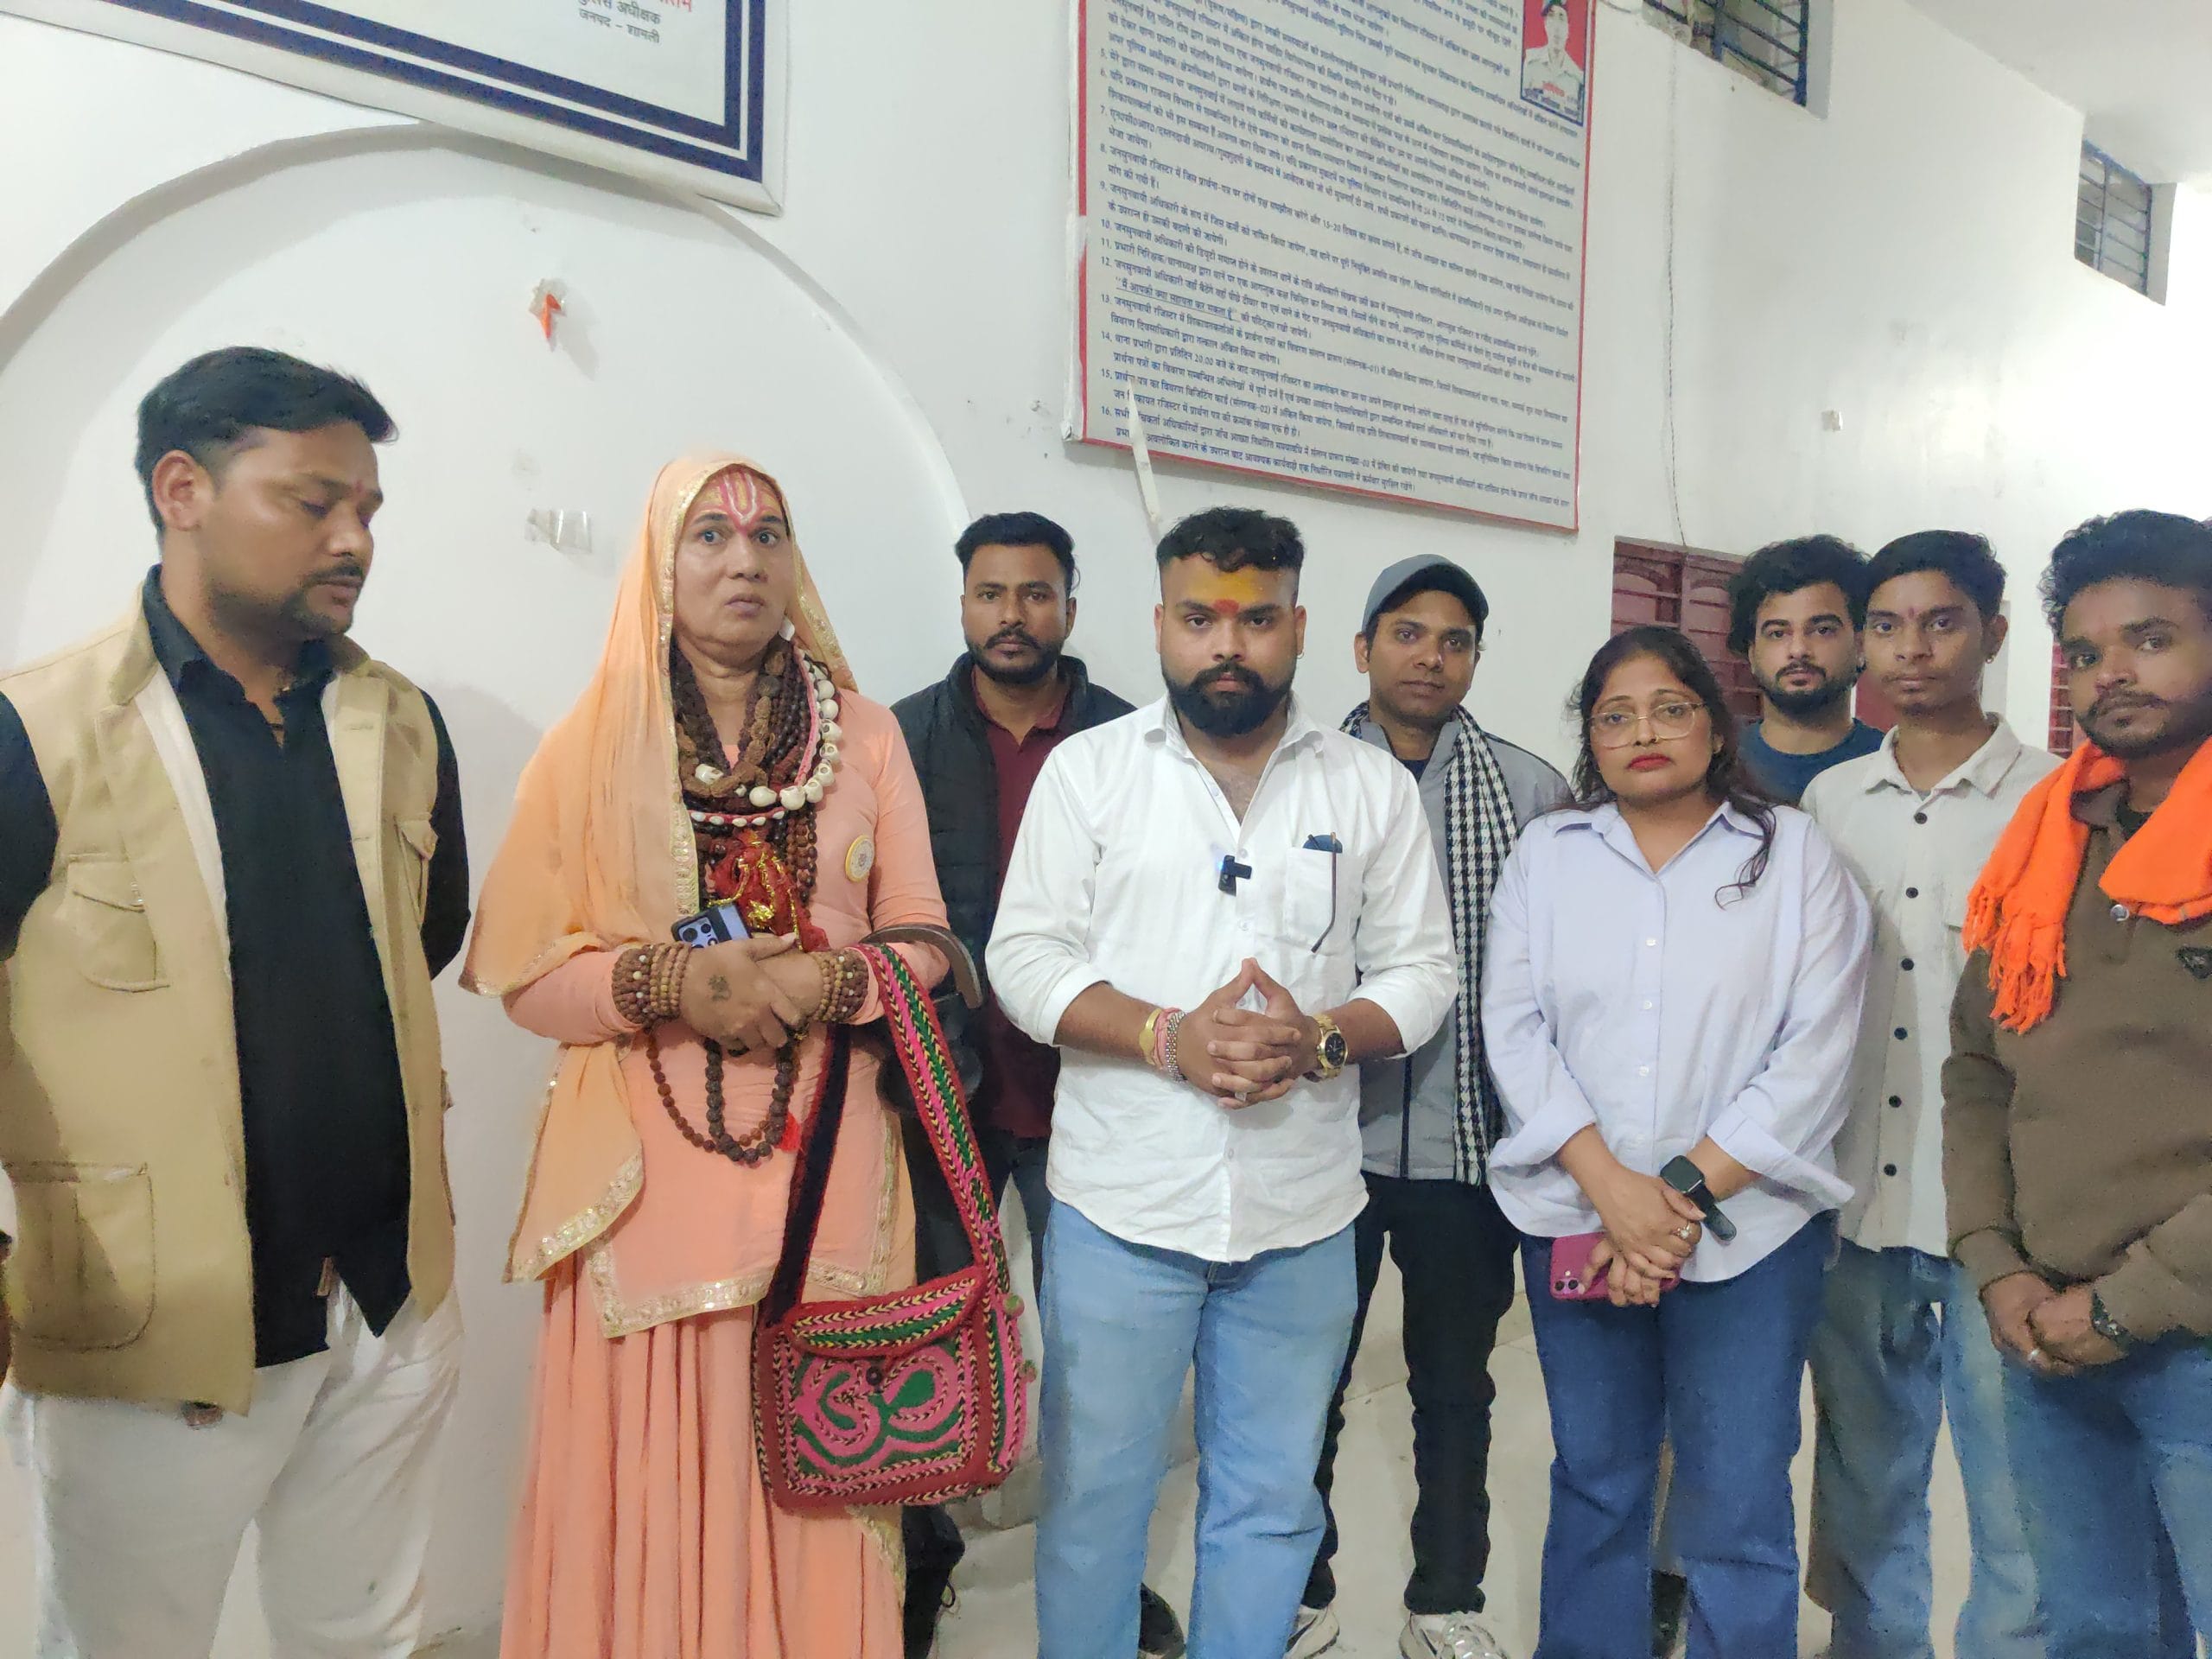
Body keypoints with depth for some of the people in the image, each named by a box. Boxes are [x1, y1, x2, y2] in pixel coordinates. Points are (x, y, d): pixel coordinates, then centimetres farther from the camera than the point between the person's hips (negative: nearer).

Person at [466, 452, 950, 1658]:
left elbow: (923, 939, 7)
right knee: (654, 1463, 3)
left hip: (826, 1153, 1)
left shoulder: (865, 735, 7)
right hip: (653, 1165, -1)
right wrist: (674, 984, -17)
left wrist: (828, 985, -13)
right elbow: (525, 973, 0)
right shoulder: (591, 745, 3)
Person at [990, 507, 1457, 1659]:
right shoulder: (1088, 768, 0)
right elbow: (1025, 957, -4)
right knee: (1095, 1490, 11)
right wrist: (1171, 1037, -18)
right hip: (1120, 1204, -1)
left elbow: (1419, 971, 4)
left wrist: (1322, 1038, -16)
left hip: (1303, 1214, 2)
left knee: (1270, 1502, 15)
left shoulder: (1371, 786, 4)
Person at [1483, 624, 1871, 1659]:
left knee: (1738, 1511, 2)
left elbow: (1815, 1051, -6)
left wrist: (1689, 1191, -13)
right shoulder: (1545, 854, 7)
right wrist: (1609, 1184, -13)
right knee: (1594, 1485, 13)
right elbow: (1514, 1028, -1)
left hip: (1747, 1226, -2)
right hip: (1577, 1220, 2)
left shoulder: (1793, 854, 2)